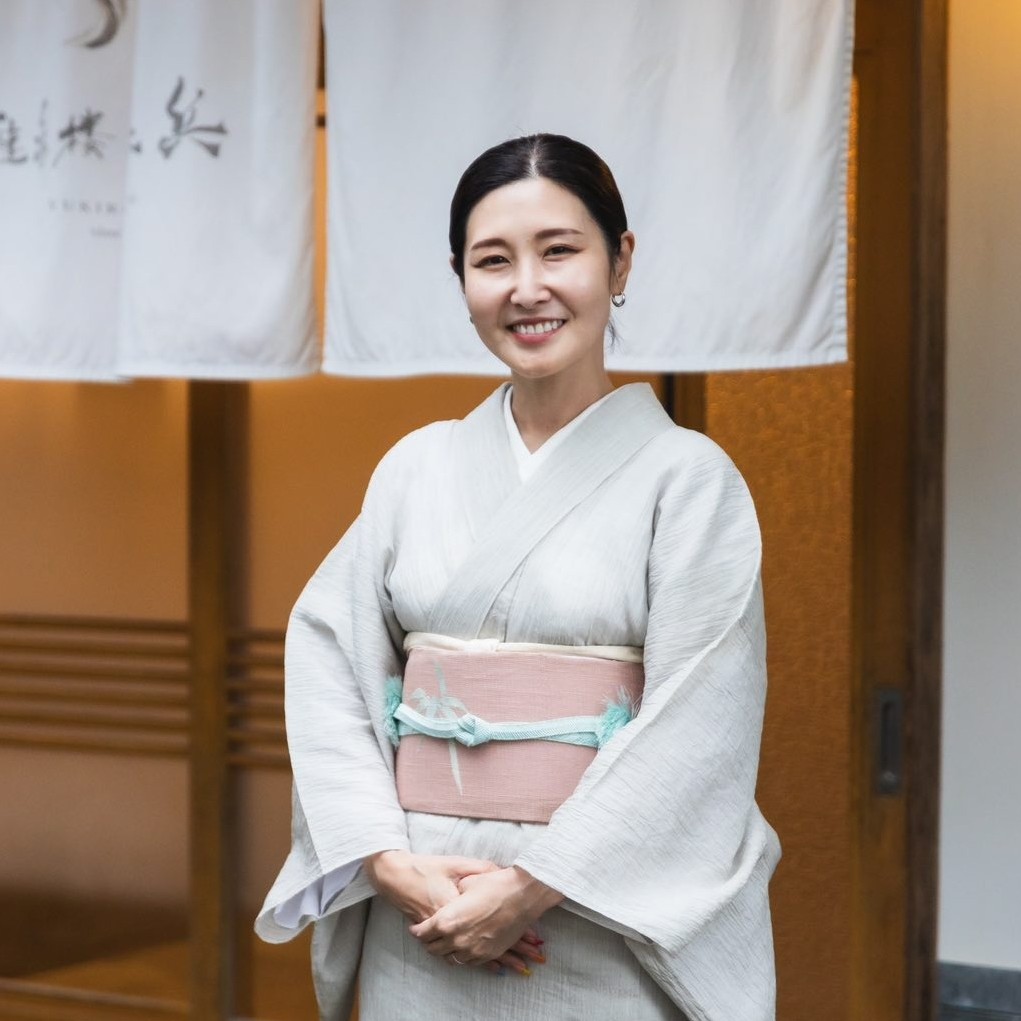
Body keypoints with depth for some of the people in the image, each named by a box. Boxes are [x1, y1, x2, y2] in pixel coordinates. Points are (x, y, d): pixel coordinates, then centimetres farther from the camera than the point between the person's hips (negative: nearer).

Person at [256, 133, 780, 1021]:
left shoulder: (687, 477, -6)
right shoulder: (417, 468, 5)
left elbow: (697, 726, -13)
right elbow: (328, 658, -1)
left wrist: (536, 885, -17)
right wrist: (391, 863, -13)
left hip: (607, 923, -3)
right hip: (421, 918, 3)